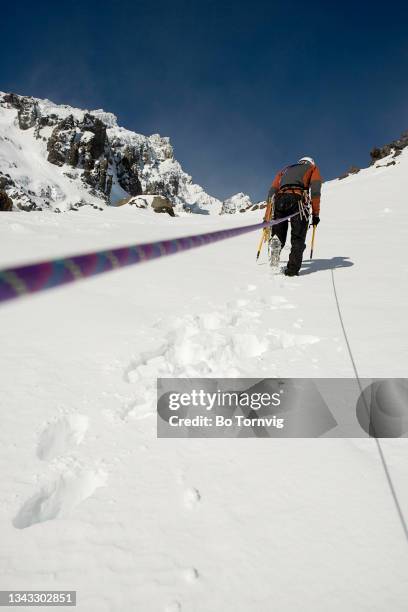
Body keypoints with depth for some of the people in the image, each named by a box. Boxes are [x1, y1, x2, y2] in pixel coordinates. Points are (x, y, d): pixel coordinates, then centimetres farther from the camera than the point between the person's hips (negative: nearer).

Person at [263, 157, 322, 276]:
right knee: (298, 238, 4)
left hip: (280, 200, 3)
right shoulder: (313, 168, 28)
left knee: (278, 237, 7)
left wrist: (267, 216, 22)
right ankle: (293, 268, -12)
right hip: (298, 199, -2)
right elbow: (315, 190, 9)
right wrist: (315, 214, 8)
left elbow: (272, 191, 25)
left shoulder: (285, 169, 37)